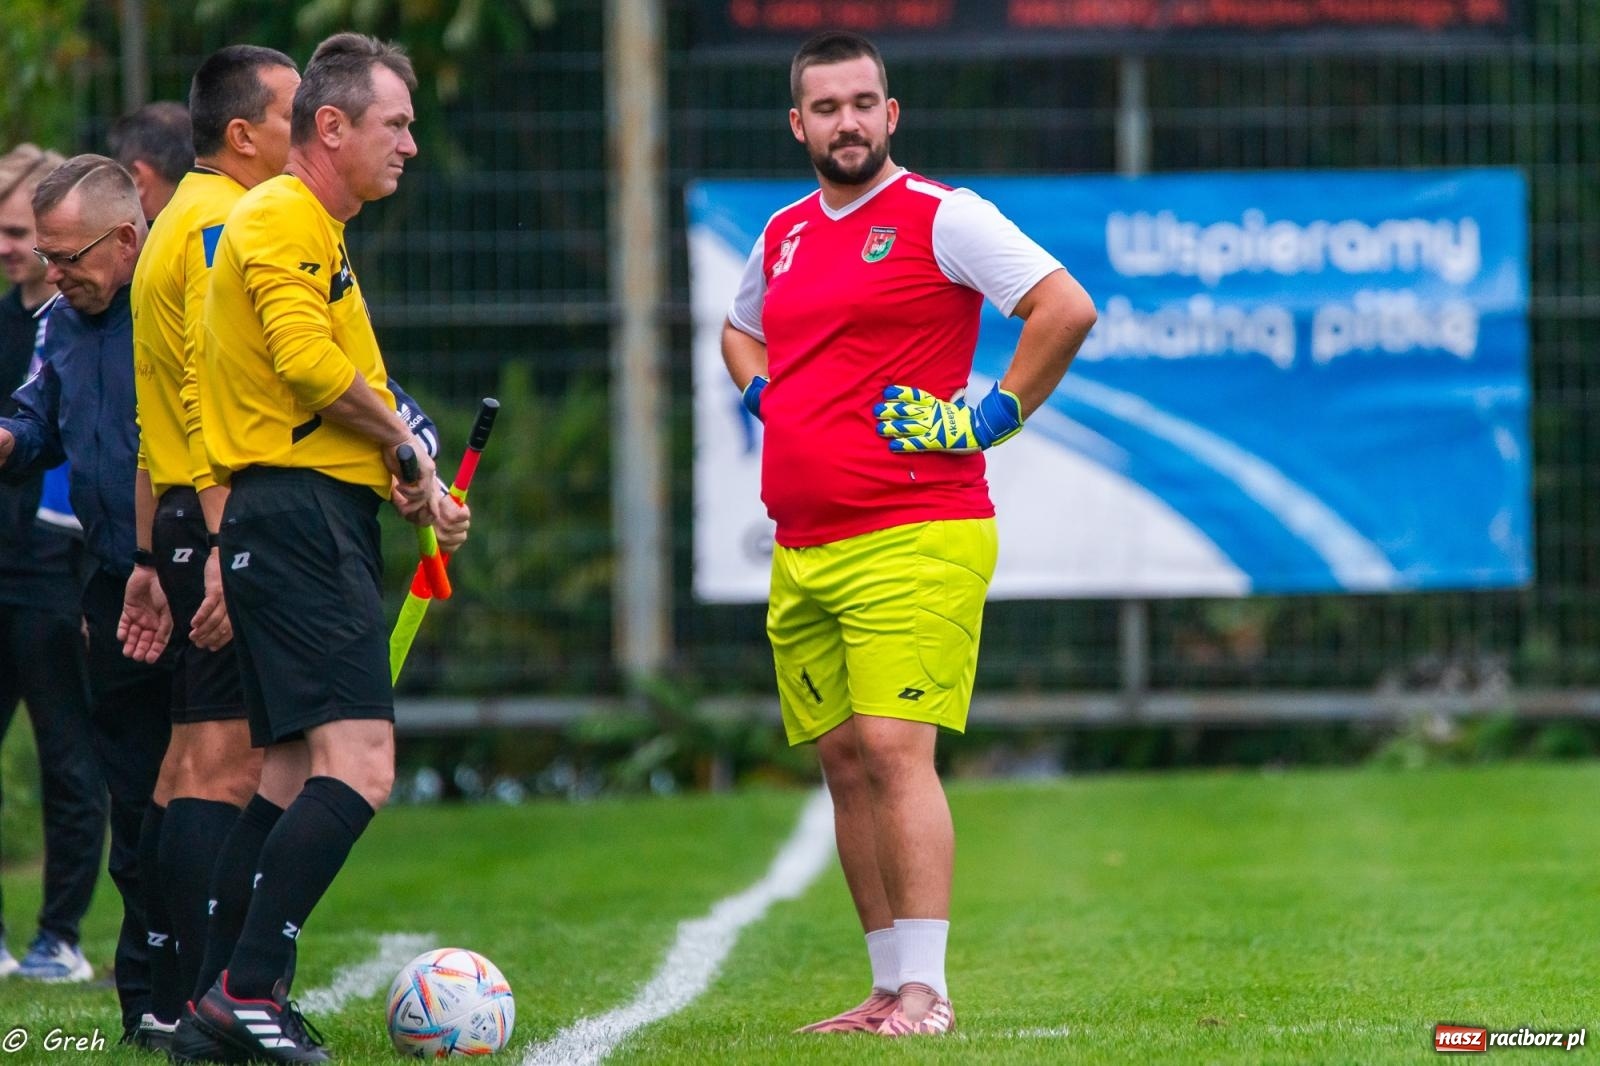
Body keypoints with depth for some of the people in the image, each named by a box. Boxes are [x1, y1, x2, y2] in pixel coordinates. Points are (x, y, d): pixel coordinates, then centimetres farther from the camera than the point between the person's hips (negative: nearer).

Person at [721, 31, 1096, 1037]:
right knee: (845, 763, 7)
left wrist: (994, 418, -12)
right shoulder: (783, 235, 16)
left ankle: (926, 990, -15)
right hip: (801, 548, 7)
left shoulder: (940, 217, -6)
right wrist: (764, 398, 17)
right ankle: (892, 988, 12)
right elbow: (741, 330, 37)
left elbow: (1067, 308, -13)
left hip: (913, 538, -7)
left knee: (894, 750, -15)